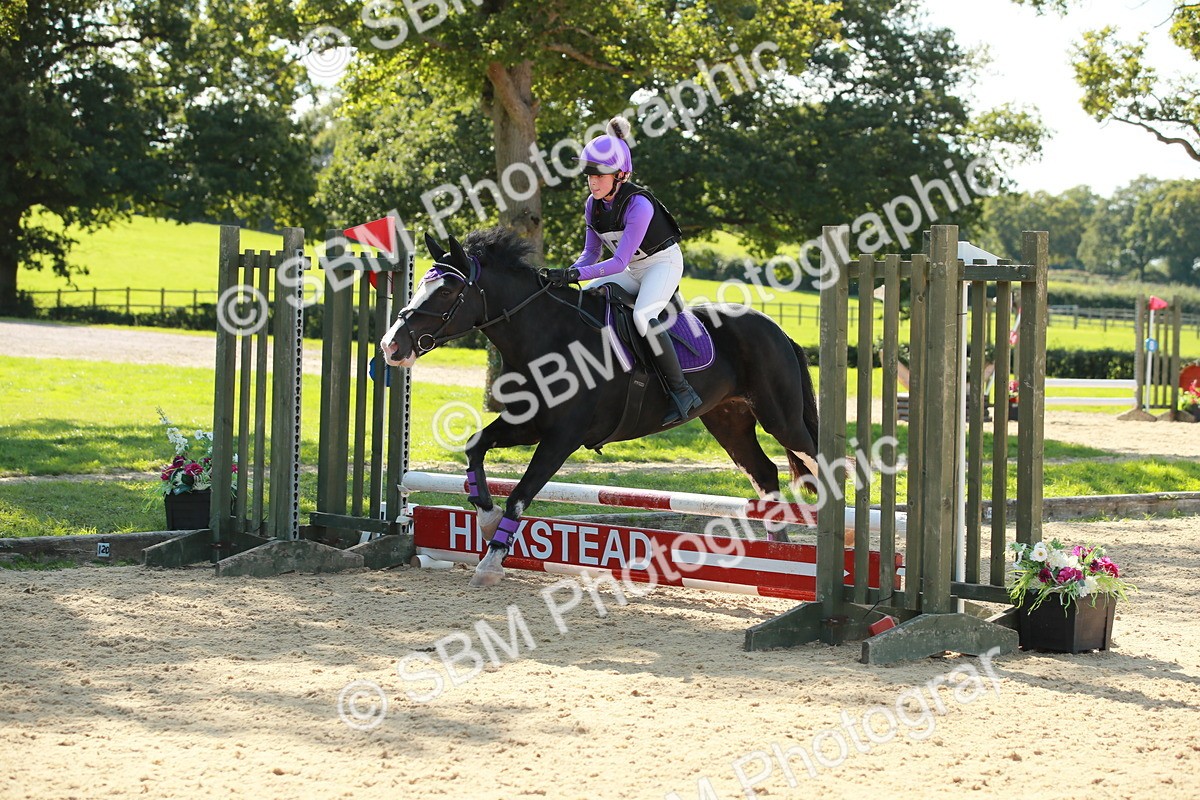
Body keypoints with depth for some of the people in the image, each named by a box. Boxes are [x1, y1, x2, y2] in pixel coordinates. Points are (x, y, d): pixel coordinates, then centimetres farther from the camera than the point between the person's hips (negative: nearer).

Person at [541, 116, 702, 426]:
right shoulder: (593, 205, -6)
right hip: (633, 271, 8)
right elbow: (591, 252, 2)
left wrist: (575, 274, -40)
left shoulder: (638, 205, -30)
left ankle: (682, 391, -27)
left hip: (664, 263, -8)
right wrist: (567, 276, -17)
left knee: (643, 316, -33)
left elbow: (619, 261, -32)